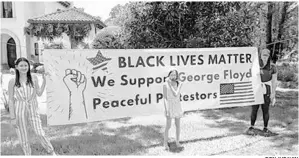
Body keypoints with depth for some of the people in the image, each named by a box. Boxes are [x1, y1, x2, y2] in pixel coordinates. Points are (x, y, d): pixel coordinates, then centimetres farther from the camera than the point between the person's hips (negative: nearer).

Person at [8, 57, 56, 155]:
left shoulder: (33, 78, -1)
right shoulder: (12, 81, -6)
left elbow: (39, 93, 2)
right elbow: (11, 100, -4)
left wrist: (44, 81, -8)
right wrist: (12, 118, -5)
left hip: (32, 109, 1)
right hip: (19, 110, 0)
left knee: (40, 133, -1)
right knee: (22, 136, 10)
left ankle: (52, 152, 17)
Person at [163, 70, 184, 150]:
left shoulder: (179, 83, -4)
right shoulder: (165, 84, -12)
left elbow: (176, 94, -17)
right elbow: (165, 98, -11)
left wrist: (170, 84, -19)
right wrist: (166, 109, -16)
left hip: (177, 106, 3)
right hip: (169, 106, -3)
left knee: (178, 125, 11)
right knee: (168, 126, -1)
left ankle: (177, 142, 28)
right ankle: (165, 143, 17)